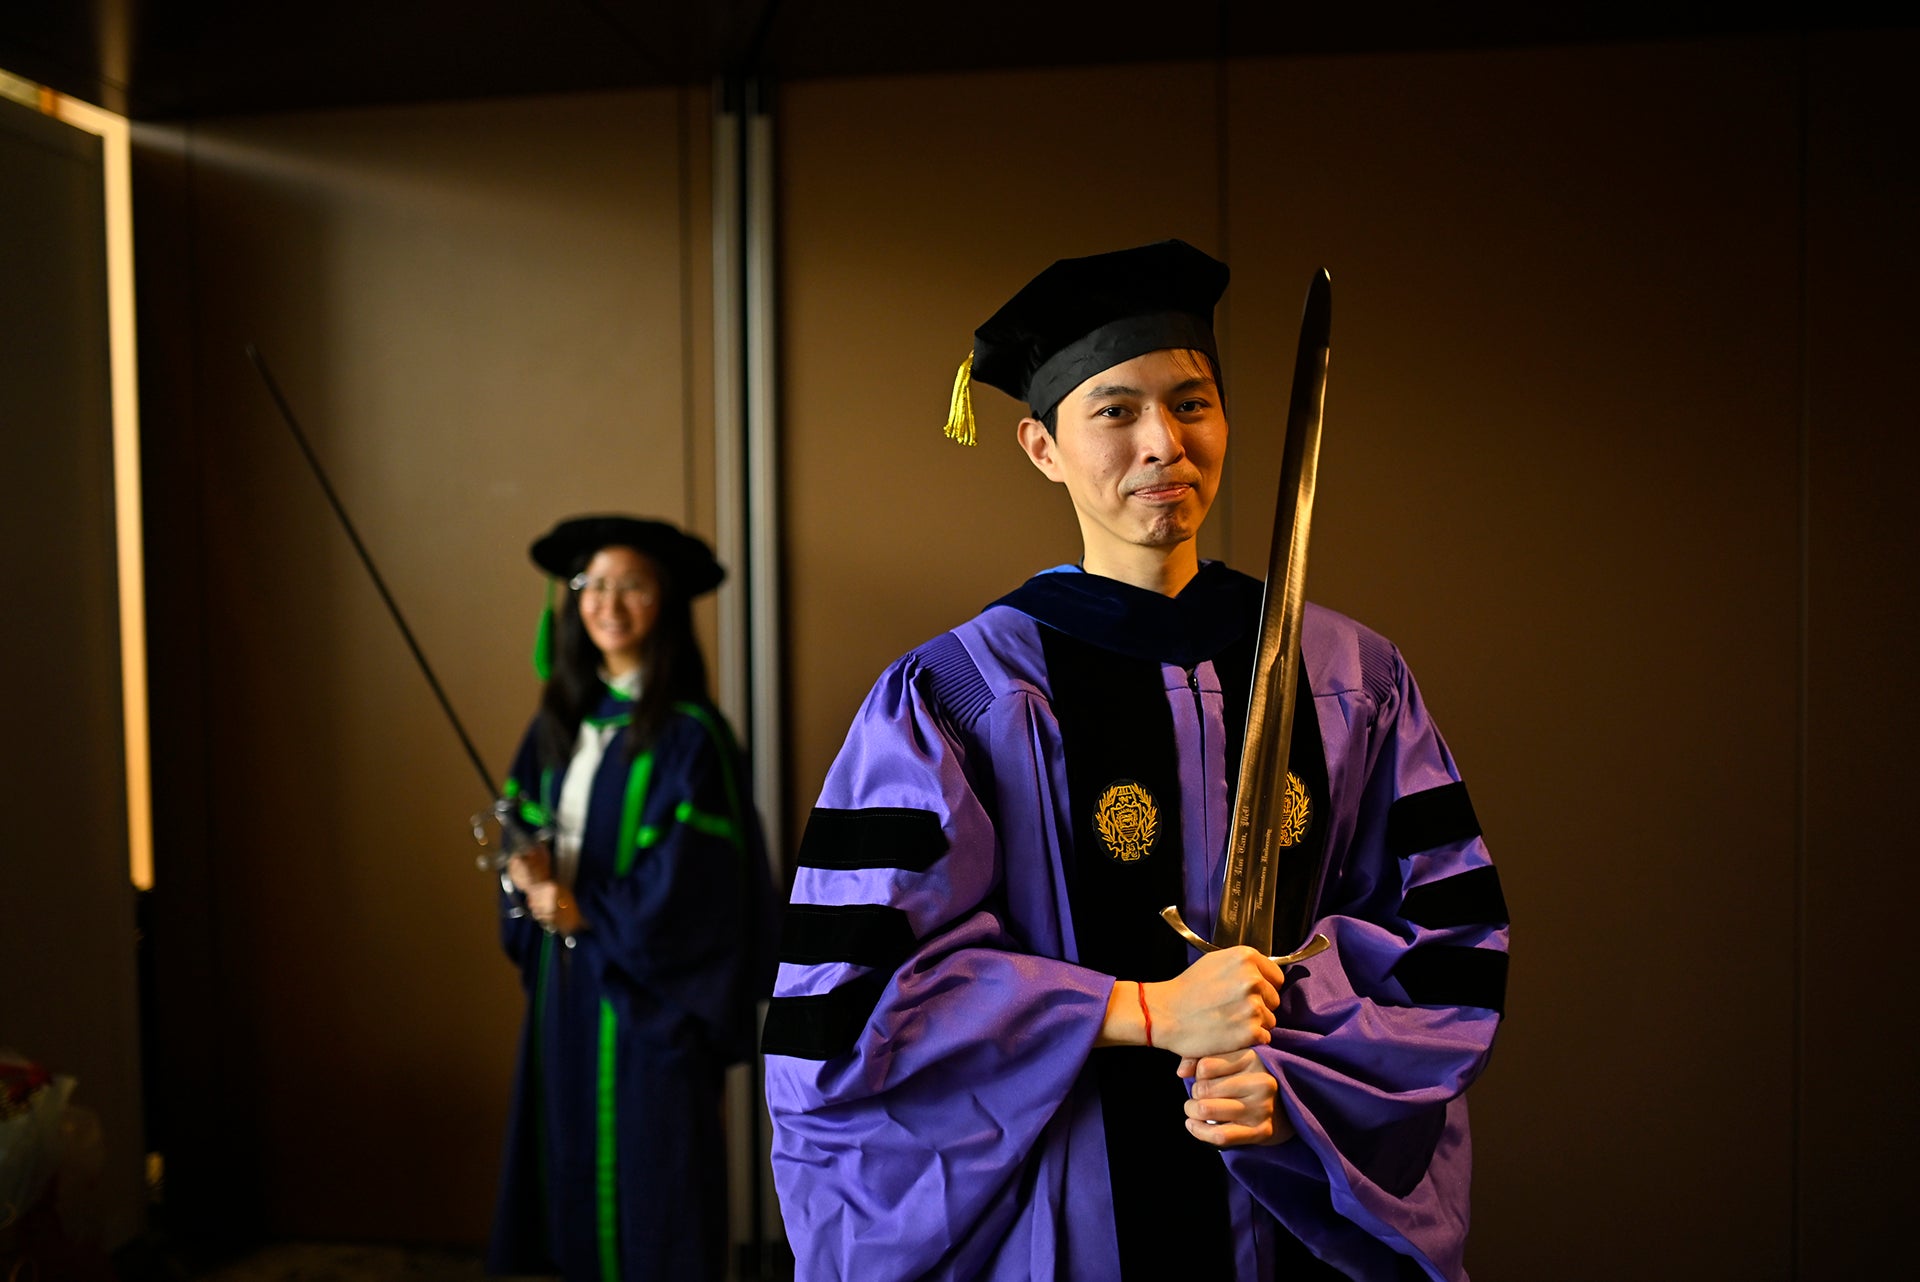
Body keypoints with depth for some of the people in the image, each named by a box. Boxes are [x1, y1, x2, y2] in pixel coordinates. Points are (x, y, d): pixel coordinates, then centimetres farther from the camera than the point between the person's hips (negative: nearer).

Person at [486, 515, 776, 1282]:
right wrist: (532, 872, -7)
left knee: (649, 1168, 3)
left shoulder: (687, 733, -14)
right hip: (565, 975, 6)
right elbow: (525, 824, 14)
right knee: (572, 1157, 13)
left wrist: (581, 909, -11)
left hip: (647, 987, -6)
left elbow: (687, 884, -17)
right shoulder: (562, 720, 7)